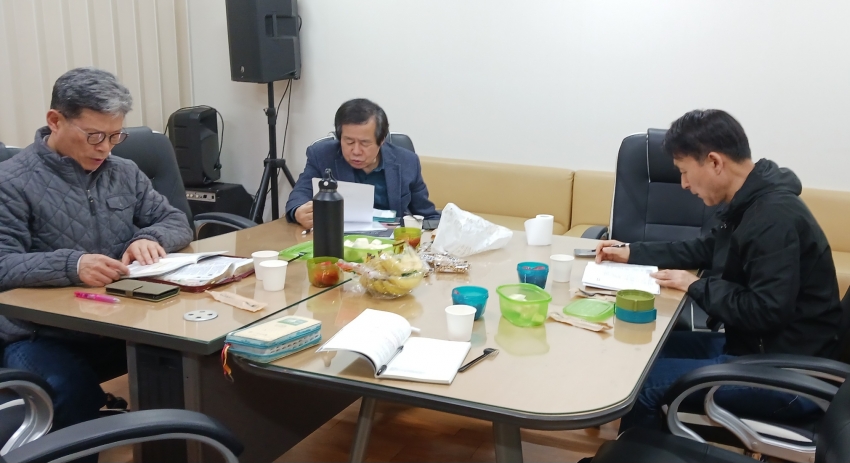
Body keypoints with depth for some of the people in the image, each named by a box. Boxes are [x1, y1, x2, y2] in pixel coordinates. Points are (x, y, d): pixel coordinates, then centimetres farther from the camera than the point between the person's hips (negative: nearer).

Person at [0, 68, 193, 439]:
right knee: (75, 393, -36)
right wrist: (69, 266, -31)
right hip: (41, 335, -5)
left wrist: (150, 237, -9)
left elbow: (176, 221, 15)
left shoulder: (124, 173, 12)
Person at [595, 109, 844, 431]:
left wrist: (696, 287, -15)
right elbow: (706, 251, 22)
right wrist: (631, 253, 16)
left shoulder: (775, 217, -24)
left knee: (643, 380, -15)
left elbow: (766, 311, -29)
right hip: (754, 344, 10)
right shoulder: (750, 204, 6)